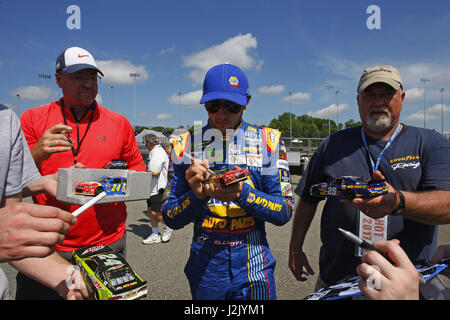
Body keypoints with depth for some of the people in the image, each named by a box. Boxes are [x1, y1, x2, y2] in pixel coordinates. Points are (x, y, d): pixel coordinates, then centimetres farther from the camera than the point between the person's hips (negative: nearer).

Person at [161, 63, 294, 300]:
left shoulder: (268, 141, -4)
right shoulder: (186, 145, -3)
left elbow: (285, 211, -7)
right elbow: (170, 218, -3)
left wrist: (242, 193, -23)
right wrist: (196, 195, -22)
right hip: (204, 267, 1)